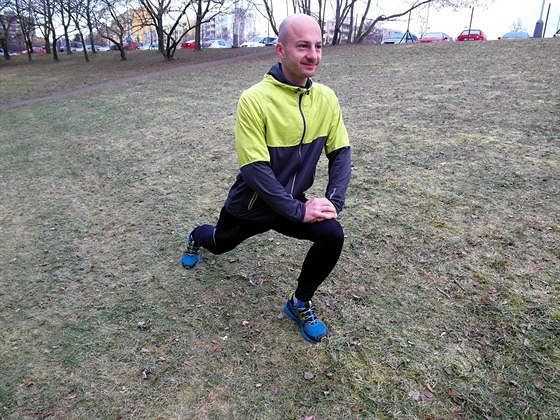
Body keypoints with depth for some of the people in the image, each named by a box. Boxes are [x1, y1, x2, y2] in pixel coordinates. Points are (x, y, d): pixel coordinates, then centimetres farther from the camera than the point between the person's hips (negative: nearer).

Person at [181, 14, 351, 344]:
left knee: (332, 234, -23)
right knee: (220, 244, 23)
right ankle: (198, 237, 65)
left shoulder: (326, 98, -10)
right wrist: (298, 211, -27)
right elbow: (255, 168, -27)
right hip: (251, 204, -2)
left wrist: (334, 201, -17)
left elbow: (340, 153, -3)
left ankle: (300, 304, 4)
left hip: (295, 202, 3)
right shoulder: (255, 100, -25)